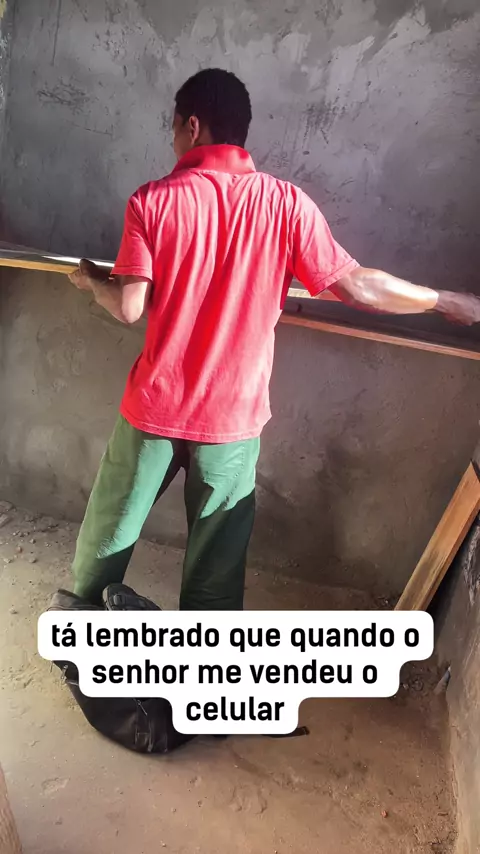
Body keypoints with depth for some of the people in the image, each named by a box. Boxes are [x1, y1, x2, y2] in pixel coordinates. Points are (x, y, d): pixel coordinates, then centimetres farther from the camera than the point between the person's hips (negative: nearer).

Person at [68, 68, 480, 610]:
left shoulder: (153, 200, -8)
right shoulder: (285, 202, -7)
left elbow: (129, 307, -12)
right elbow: (357, 286, -9)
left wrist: (91, 279, 11)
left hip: (155, 405, 1)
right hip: (233, 415, 0)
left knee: (110, 525, 25)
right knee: (217, 560, 16)